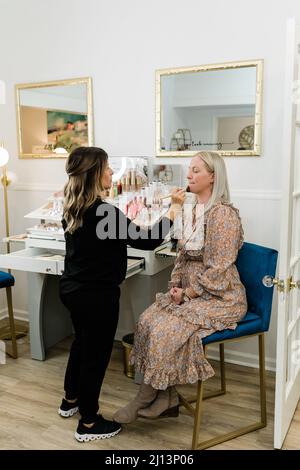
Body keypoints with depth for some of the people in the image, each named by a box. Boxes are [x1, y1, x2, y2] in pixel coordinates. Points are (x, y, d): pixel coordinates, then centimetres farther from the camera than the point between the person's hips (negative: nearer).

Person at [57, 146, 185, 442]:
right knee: (96, 354, 8)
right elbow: (147, 241, -22)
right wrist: (174, 209, -13)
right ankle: (88, 424, 25)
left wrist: (128, 218, 23)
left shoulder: (72, 209, 2)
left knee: (82, 343, 27)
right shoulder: (103, 212, -25)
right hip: (96, 295, -9)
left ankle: (70, 401, 46)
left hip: (72, 289, 9)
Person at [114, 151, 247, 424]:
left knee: (166, 331, -21)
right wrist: (175, 286, 1)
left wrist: (186, 294, -15)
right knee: (148, 321, -10)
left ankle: (146, 399, 1)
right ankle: (166, 399, -2)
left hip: (220, 298, -8)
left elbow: (218, 269, -20)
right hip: (190, 292, 8)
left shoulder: (223, 214, -18)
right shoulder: (194, 210, 9)